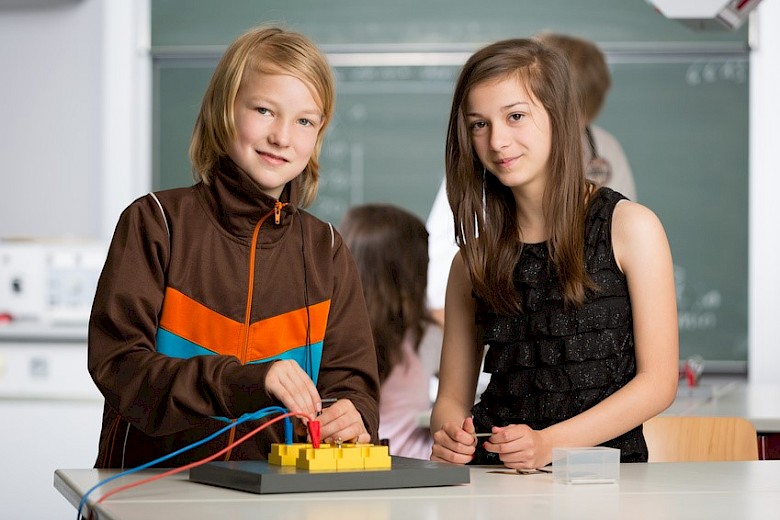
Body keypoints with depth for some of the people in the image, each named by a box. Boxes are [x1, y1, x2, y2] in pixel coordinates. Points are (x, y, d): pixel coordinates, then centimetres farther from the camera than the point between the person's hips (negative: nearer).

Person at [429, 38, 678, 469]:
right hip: (495, 476, 3)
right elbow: (453, 396, 14)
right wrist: (448, 436, -11)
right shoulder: (473, 261, 12)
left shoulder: (630, 227, 1)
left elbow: (657, 383, -3)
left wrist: (550, 443, -15)